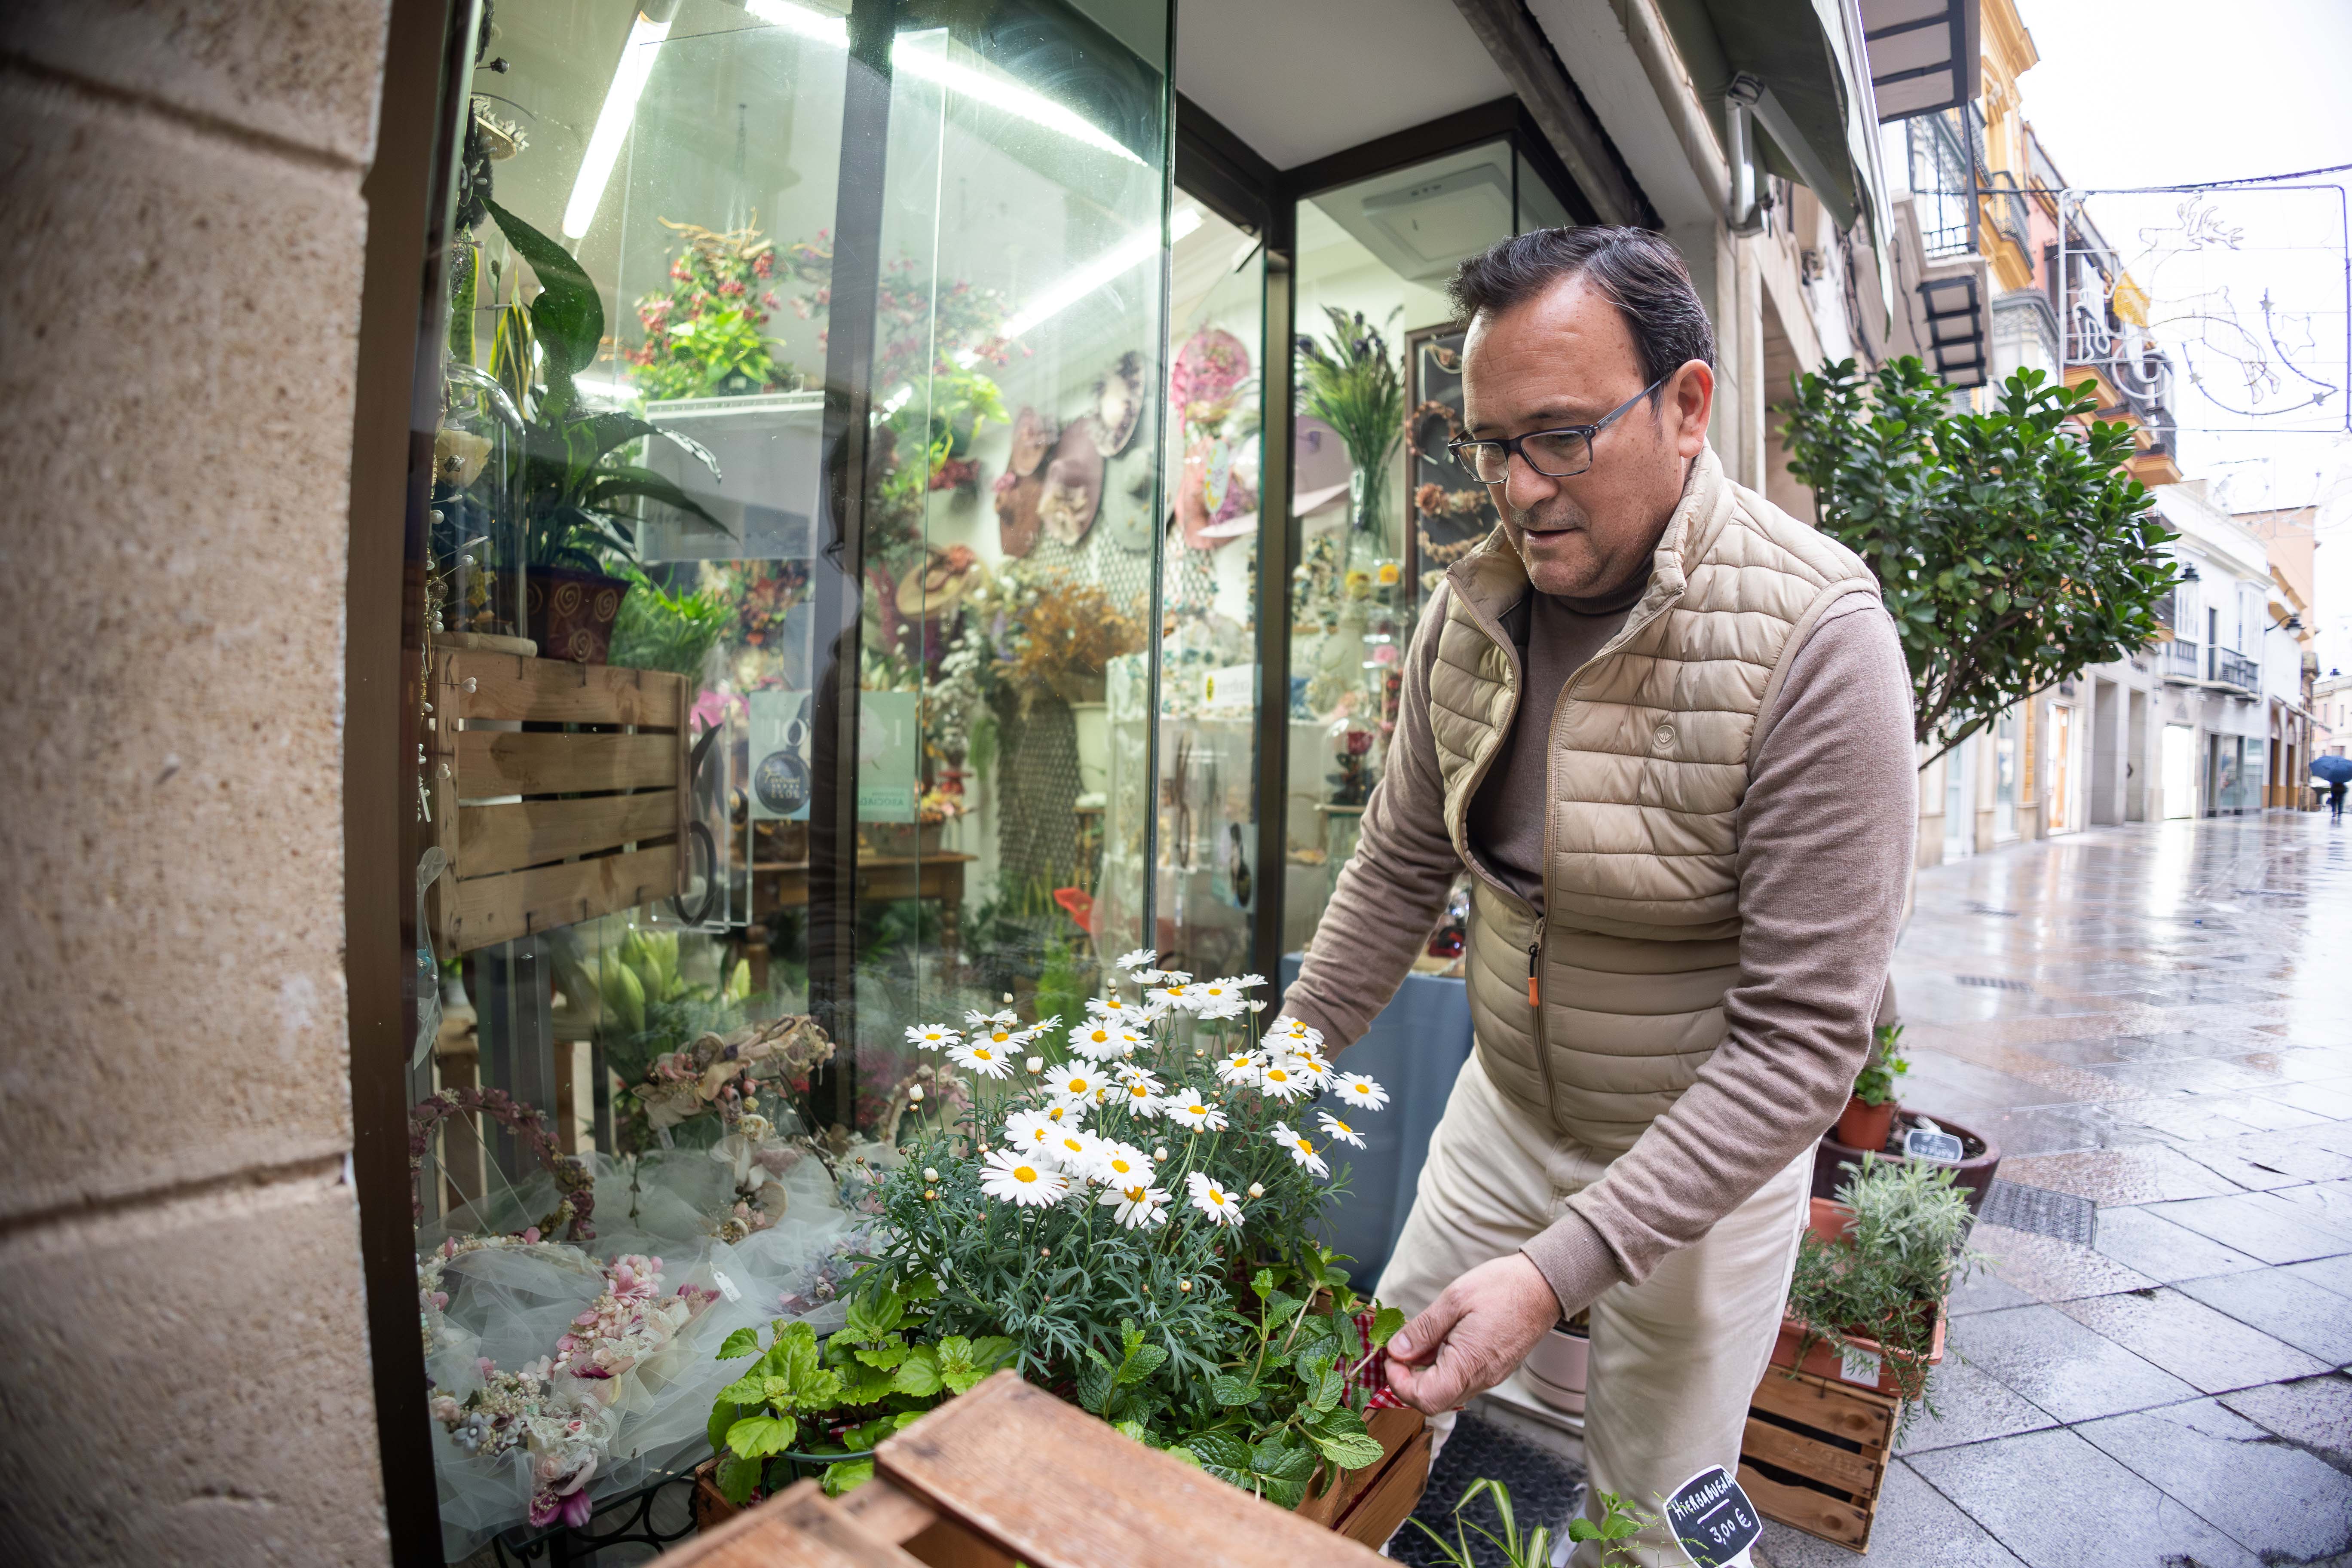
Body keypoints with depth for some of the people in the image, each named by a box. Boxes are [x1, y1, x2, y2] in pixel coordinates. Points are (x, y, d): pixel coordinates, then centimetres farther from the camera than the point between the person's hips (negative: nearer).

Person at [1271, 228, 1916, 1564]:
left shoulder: (1816, 638, -25)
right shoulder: (1468, 610, -8)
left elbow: (1805, 1035, -25)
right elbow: (1401, 868, 0)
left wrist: (1559, 1269, -30)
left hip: (1707, 1151, -4)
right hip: (1503, 1106, 5)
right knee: (1383, 1402, 20)